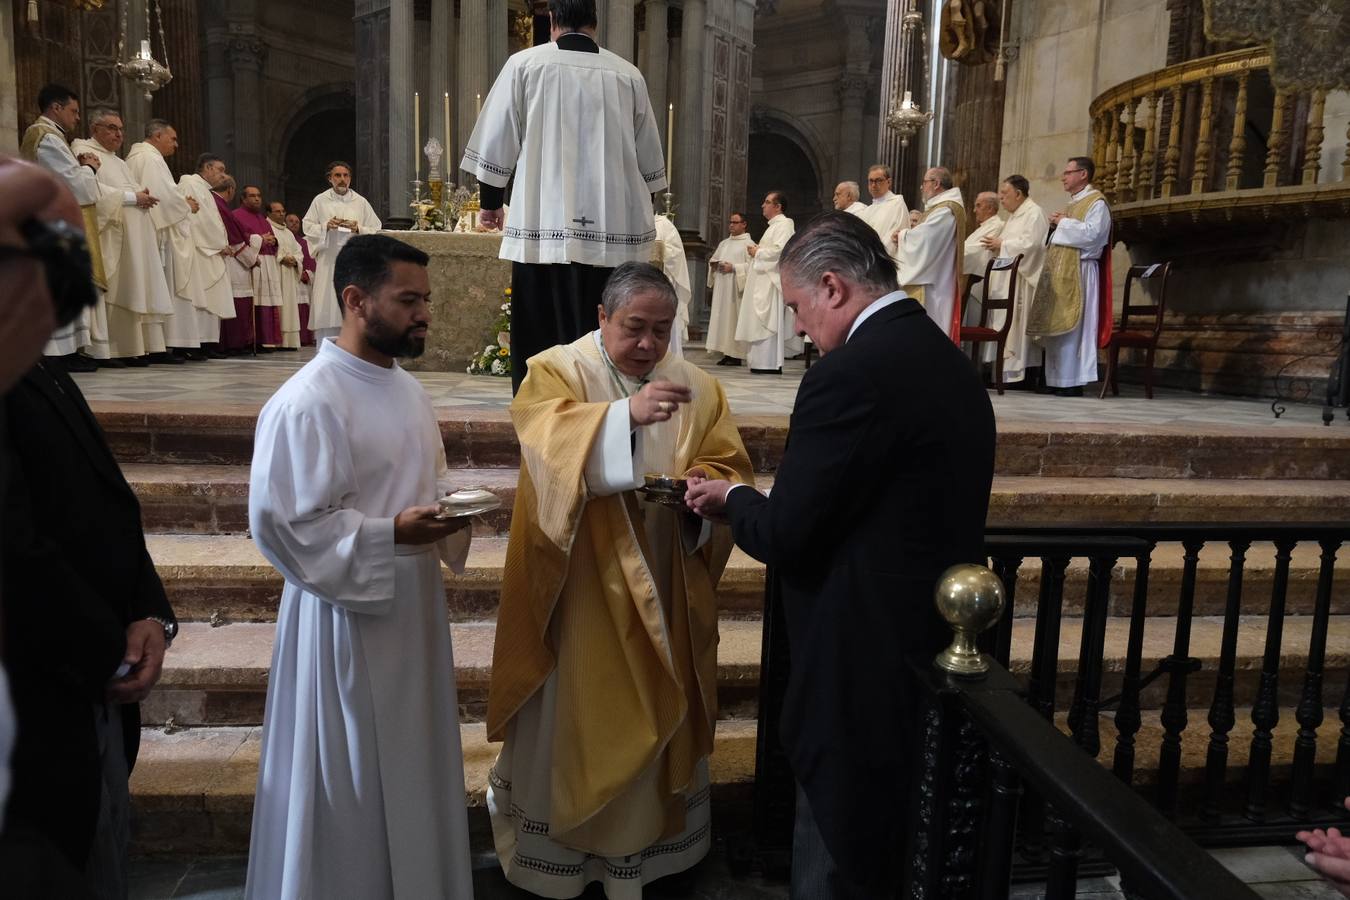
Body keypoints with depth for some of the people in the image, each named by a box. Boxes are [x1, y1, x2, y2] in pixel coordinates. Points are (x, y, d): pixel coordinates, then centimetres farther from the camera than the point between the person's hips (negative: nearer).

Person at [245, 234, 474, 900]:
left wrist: (454, 506, -2)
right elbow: (283, 523, -20)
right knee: (352, 781, 8)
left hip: (414, 603, 8)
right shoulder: (307, 402, -19)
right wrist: (391, 534, -26)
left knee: (413, 765, 20)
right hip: (347, 616, -8)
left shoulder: (406, 389, 8)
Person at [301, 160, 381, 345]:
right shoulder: (320, 201, 9)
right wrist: (326, 226, -9)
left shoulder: (361, 202, 10)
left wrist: (359, 229, -10)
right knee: (327, 303, -5)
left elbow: (375, 230, 8)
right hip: (328, 259, 0)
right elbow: (308, 227, 8)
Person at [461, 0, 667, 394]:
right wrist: (640, 210, 28)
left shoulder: (524, 64, 2)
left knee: (540, 339, 5)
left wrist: (490, 202, 20)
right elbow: (650, 161, 12)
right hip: (616, 232, 2)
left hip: (545, 228, -1)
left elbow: (496, 144, 6)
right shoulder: (628, 75, 6)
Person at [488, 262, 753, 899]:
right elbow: (547, 439, -25)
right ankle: (555, 849, 34)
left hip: (662, 590, 3)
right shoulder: (556, 370, -6)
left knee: (651, 718, 15)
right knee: (570, 720, 11)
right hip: (579, 591, -3)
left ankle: (642, 837, 37)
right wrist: (626, 413, -40)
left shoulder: (697, 388, 5)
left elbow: (729, 469, 2)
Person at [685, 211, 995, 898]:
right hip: (934, 647, 9)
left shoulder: (849, 373, -22)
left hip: (864, 662, -9)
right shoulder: (951, 361, 7)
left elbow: (787, 537, -20)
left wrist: (732, 499, 0)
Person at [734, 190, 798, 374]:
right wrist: (757, 250, 10)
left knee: (769, 322, -12)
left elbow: (780, 250, -23)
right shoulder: (774, 225, 22)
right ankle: (763, 363, 9)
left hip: (772, 281, -10)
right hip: (764, 281, 10)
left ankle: (771, 364, -11)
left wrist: (757, 252, -11)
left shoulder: (784, 224, -9)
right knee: (764, 322, 8)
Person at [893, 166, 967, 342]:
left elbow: (922, 238, -23)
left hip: (930, 284, -10)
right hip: (927, 279, 10)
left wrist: (901, 235, -4)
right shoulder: (940, 207, 18)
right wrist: (902, 237, 1)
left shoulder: (945, 210, -16)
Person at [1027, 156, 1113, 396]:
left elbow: (1091, 233, -20)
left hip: (1078, 271, -9)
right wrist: (1058, 225, 10)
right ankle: (1058, 380, 8)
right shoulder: (1073, 203, 23)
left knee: (1071, 326, -10)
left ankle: (1073, 381, -8)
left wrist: (1064, 222, -9)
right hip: (1061, 271, 9)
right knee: (1057, 326, 6)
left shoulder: (1096, 202, -5)